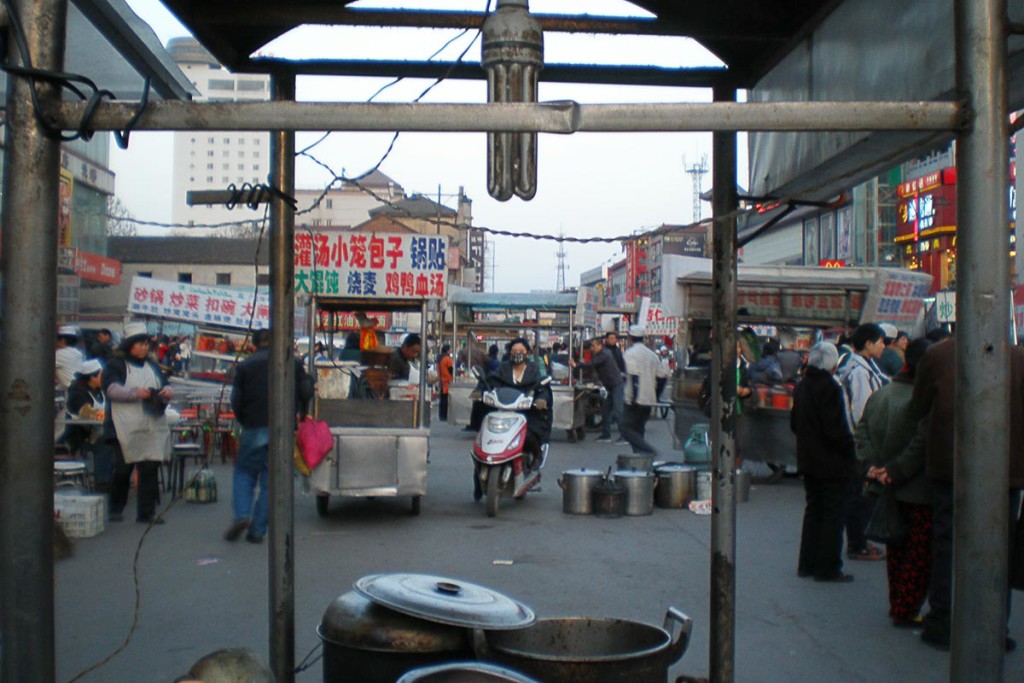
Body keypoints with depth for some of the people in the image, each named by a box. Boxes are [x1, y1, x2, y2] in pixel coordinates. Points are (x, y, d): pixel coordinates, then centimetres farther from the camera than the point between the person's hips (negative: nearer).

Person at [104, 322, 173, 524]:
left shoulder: (152, 367, 20)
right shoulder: (116, 365, 3)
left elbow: (165, 386, 19)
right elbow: (111, 389, -12)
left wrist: (167, 392, -6)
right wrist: (136, 393, -25)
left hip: (152, 428, 5)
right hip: (126, 428, -4)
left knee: (150, 469, 0)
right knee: (122, 470, 2)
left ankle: (147, 512, 5)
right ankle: (115, 509, 18)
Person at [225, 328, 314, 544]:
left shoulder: (245, 365, 3)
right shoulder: (292, 363, 6)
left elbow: (236, 400, -1)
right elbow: (306, 392, 3)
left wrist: (244, 421, 13)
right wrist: (301, 413, 20)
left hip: (254, 429, -1)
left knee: (244, 473, 15)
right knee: (271, 480, 5)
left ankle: (241, 514, -6)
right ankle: (257, 530, 3)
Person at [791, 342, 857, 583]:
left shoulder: (801, 387, 7)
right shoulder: (829, 387, -18)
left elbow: (794, 424, 13)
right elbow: (836, 429, -21)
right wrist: (850, 454, -10)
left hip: (808, 461, 8)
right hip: (832, 463, -8)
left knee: (813, 509, 16)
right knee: (832, 513, 1)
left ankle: (807, 564, 21)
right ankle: (827, 567, 5)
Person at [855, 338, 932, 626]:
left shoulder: (879, 395, 5)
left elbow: (862, 432, 5)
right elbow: (921, 446, -23)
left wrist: (872, 464, -2)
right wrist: (894, 471, -16)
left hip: (890, 489, 8)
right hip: (919, 492, -8)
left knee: (896, 549, 19)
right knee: (919, 554, 3)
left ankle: (897, 605, 28)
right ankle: (906, 612, 8)